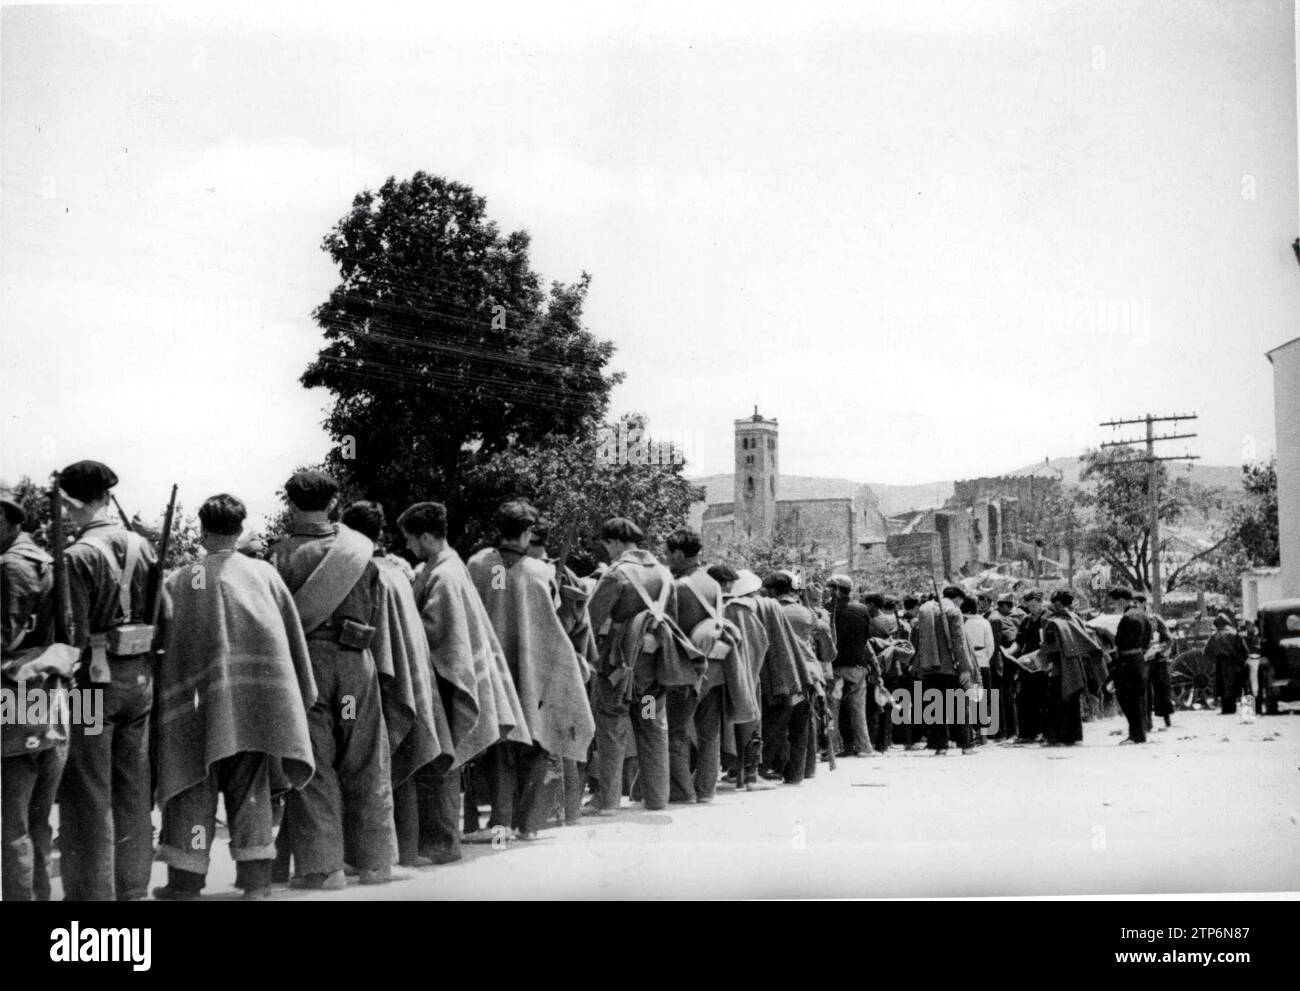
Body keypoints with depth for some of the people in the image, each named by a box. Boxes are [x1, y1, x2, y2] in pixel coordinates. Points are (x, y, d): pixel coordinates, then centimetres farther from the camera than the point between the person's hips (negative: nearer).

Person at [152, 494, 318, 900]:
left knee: (195, 785, 5)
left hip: (200, 699, -1)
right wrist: (304, 695, 17)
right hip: (257, 697, 1)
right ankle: (255, 877, 6)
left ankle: (185, 881, 4)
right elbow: (293, 635, 8)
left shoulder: (180, 581, 0)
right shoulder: (264, 573, 5)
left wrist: (168, 697, 10)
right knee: (250, 785, 9)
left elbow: (165, 642, 1)